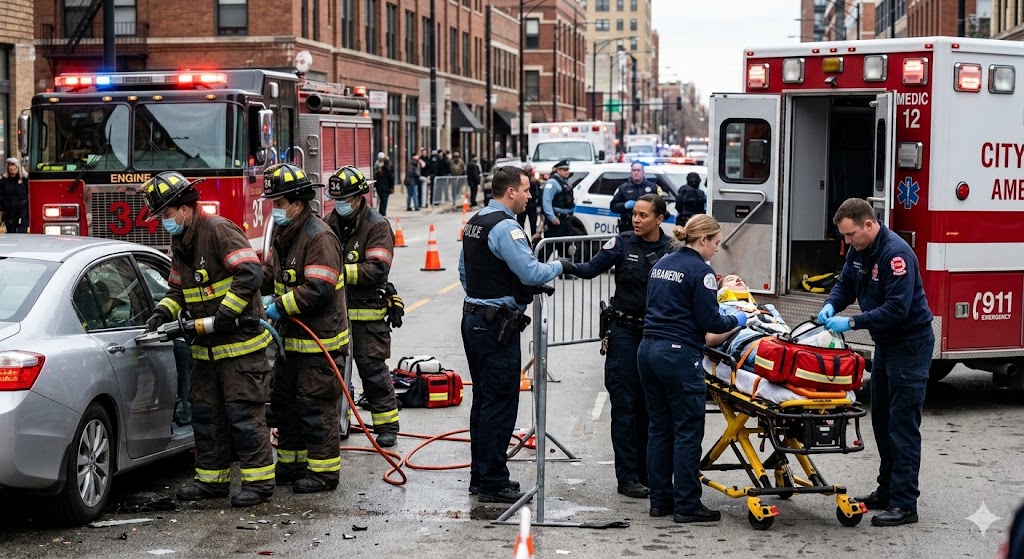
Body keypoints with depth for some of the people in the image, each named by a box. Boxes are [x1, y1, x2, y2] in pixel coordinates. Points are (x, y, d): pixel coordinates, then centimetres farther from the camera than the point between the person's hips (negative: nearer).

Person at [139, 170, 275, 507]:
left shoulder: (218, 230, -15)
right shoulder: (179, 243, 13)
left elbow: (250, 274, -24)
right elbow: (178, 289, 21)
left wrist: (226, 314, -24)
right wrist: (164, 312, 2)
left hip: (240, 342, -9)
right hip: (205, 347, 9)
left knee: (243, 412, -7)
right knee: (205, 413, 12)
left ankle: (259, 480, -1)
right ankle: (212, 479, 20)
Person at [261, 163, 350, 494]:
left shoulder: (319, 237, -19)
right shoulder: (283, 234, 12)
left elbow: (318, 289, -26)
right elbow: (271, 274, 20)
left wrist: (280, 307, -22)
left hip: (320, 341, -10)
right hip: (292, 339, 10)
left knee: (316, 405, -5)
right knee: (284, 401, 17)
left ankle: (323, 471, 3)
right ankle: (291, 464, 29)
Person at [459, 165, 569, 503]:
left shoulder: (474, 222, 13)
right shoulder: (505, 227, -17)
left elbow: (464, 271, 21)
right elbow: (532, 273, -23)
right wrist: (559, 266, -6)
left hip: (473, 319, 10)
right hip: (498, 326, -10)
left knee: (482, 400, 16)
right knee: (500, 405, -4)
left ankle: (480, 476, 22)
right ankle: (493, 483, -1)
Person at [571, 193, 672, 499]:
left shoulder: (671, 251, 3)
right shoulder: (622, 243, -1)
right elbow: (592, 268, -6)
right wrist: (571, 266, -24)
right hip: (625, 332, -2)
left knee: (650, 406, 8)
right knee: (625, 405, -1)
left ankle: (647, 472, 17)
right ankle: (627, 477, 2)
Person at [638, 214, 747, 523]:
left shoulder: (661, 264, 14)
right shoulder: (700, 270, -10)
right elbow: (710, 322, -12)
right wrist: (737, 320, 7)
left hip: (649, 350, 8)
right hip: (679, 355, -8)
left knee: (659, 428, 12)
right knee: (688, 431, -2)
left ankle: (660, 500, 16)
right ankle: (687, 506, 1)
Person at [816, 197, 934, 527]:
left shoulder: (895, 253, -25)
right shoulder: (859, 250, 4)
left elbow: (896, 309, -30)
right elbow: (846, 283, 14)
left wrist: (852, 323, -29)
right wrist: (831, 306, -7)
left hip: (910, 344, -10)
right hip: (885, 343, 10)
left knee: (902, 425, -9)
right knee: (882, 422, 14)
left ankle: (904, 505, -7)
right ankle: (887, 492, 24)